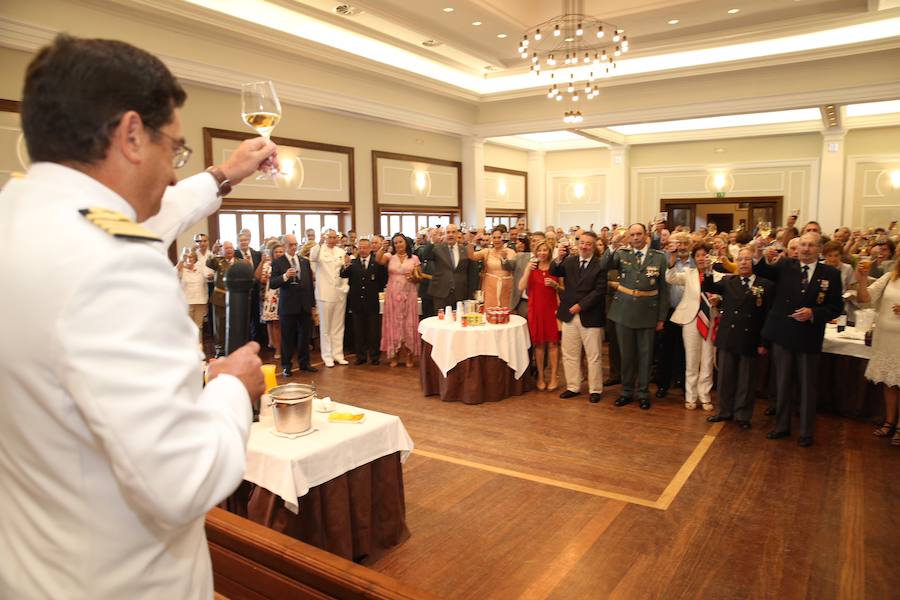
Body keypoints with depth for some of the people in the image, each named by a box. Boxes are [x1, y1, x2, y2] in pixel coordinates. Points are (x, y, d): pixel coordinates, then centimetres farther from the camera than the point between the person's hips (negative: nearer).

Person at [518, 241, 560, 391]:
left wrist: (555, 285, -8)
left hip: (552, 308, 0)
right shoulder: (532, 267, 4)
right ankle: (540, 376, 14)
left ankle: (554, 377, 9)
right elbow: (521, 288, -9)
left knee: (553, 343, 0)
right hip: (536, 309, 0)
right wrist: (528, 269, -18)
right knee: (538, 343, 4)